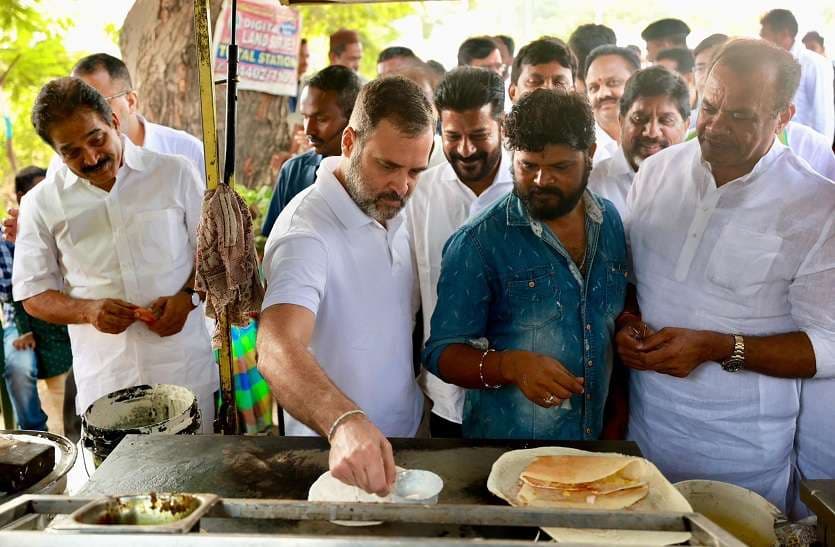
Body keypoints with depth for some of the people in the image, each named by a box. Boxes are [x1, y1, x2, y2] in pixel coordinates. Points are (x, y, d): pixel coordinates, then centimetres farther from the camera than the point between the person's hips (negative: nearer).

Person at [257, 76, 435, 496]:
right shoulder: (305, 231, -26)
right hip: (335, 456, -7)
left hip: (405, 439, 8)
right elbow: (277, 351, -41)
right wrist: (344, 422, -57)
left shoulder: (391, 210, -1)